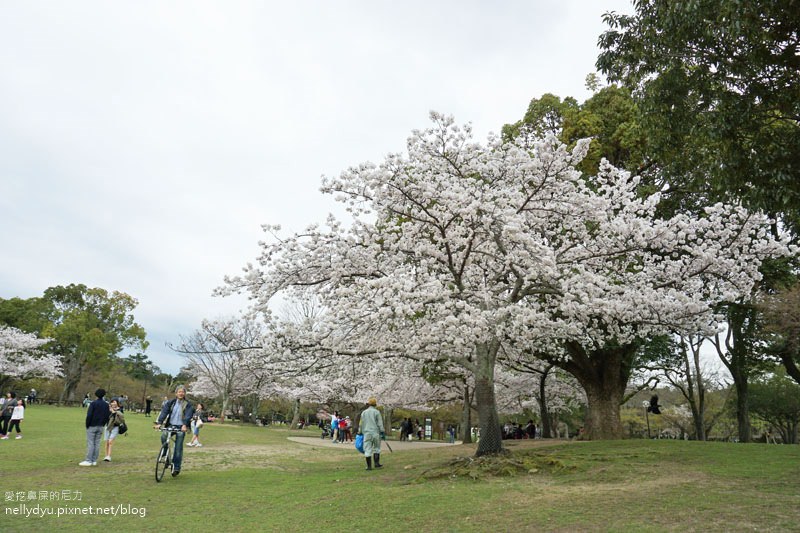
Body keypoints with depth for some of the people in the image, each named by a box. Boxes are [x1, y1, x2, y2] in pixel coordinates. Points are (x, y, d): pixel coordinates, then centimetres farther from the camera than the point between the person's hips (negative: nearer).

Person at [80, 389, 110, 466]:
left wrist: (87, 425, -4)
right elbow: (107, 416, 8)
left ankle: (88, 461, -4)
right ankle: (94, 461, 10)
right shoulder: (106, 405, 7)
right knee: (97, 443, 8)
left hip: (92, 426, -5)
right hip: (100, 427, 5)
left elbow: (89, 415, -15)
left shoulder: (93, 404, -11)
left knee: (90, 443, -3)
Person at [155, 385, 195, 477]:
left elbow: (188, 415, -13)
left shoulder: (188, 404, 0)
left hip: (181, 427, -2)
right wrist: (159, 423, -19)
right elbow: (164, 412, -4)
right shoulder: (171, 402, 8)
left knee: (178, 448, -5)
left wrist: (185, 425, -30)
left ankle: (176, 467, 4)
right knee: (163, 435, -27)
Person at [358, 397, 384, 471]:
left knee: (367, 450, 2)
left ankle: (369, 466, 2)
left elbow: (361, 424, 12)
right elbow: (380, 423, -4)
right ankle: (377, 463, 9)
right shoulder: (376, 412, -1)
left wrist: (360, 432, 23)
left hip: (367, 433, 2)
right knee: (376, 448, 11)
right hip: (375, 433, -2)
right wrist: (382, 432, 0)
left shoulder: (364, 412, 8)